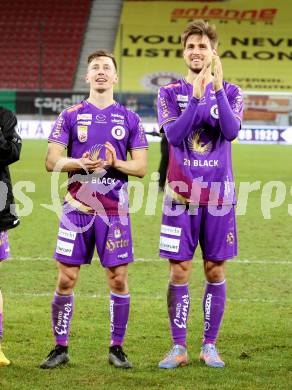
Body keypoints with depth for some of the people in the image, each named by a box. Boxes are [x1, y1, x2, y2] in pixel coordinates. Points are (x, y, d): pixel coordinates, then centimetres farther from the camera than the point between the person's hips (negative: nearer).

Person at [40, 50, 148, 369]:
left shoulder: (129, 119, 7)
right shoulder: (71, 116, 6)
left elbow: (141, 166, 5)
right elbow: (51, 162, 1)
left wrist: (114, 163, -14)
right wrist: (81, 163, -17)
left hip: (115, 210, 0)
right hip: (77, 207, 0)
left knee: (118, 280, 0)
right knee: (66, 279, 0)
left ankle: (116, 348, 12)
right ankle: (60, 348, 10)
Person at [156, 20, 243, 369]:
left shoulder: (230, 92, 5)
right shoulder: (170, 92, 4)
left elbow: (231, 131, -13)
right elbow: (173, 134, -12)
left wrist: (217, 87, -22)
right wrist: (196, 95, -22)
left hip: (218, 195, 1)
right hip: (181, 194, -1)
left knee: (215, 271, 4)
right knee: (179, 272, -1)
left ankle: (209, 346, 13)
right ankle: (178, 347, 6)